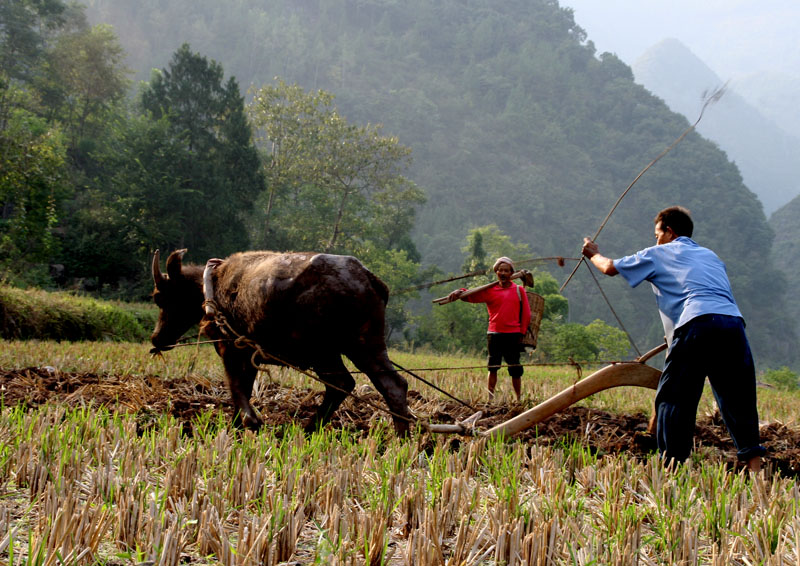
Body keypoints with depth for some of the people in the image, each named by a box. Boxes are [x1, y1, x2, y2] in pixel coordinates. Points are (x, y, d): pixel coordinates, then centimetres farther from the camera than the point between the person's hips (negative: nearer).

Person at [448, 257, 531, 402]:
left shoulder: (518, 290, 8)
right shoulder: (489, 290, 7)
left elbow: (526, 313, 9)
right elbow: (471, 296, -4)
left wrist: (522, 333, 4)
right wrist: (459, 292, -25)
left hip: (513, 334, 0)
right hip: (495, 334, 0)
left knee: (515, 370, 4)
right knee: (493, 368, 2)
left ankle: (519, 400, 14)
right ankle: (490, 398, 8)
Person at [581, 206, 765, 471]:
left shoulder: (659, 254, 20)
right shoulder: (711, 256, 33)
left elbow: (610, 268, 27)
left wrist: (593, 254, 49)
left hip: (697, 324, -4)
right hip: (734, 324, 5)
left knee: (673, 398, 4)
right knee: (738, 399, 9)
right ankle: (754, 464, 1)